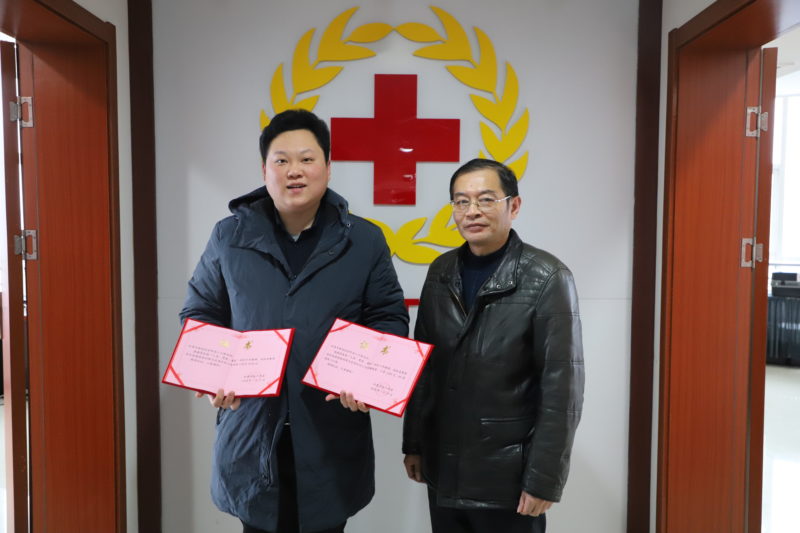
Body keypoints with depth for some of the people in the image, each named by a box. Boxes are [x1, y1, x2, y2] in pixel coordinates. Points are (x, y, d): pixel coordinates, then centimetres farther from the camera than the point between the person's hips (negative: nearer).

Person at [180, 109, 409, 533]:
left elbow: (389, 319, 4)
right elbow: (199, 314, 10)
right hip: (251, 433, 1)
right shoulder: (229, 236, 2)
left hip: (331, 437, 0)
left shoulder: (364, 240, 0)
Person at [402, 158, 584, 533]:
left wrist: (544, 478, -12)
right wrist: (413, 443, 8)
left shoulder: (547, 279, -12)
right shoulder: (441, 272, 2)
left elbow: (562, 388, -13)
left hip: (509, 478, -4)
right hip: (442, 471, 4)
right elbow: (423, 367, 6)